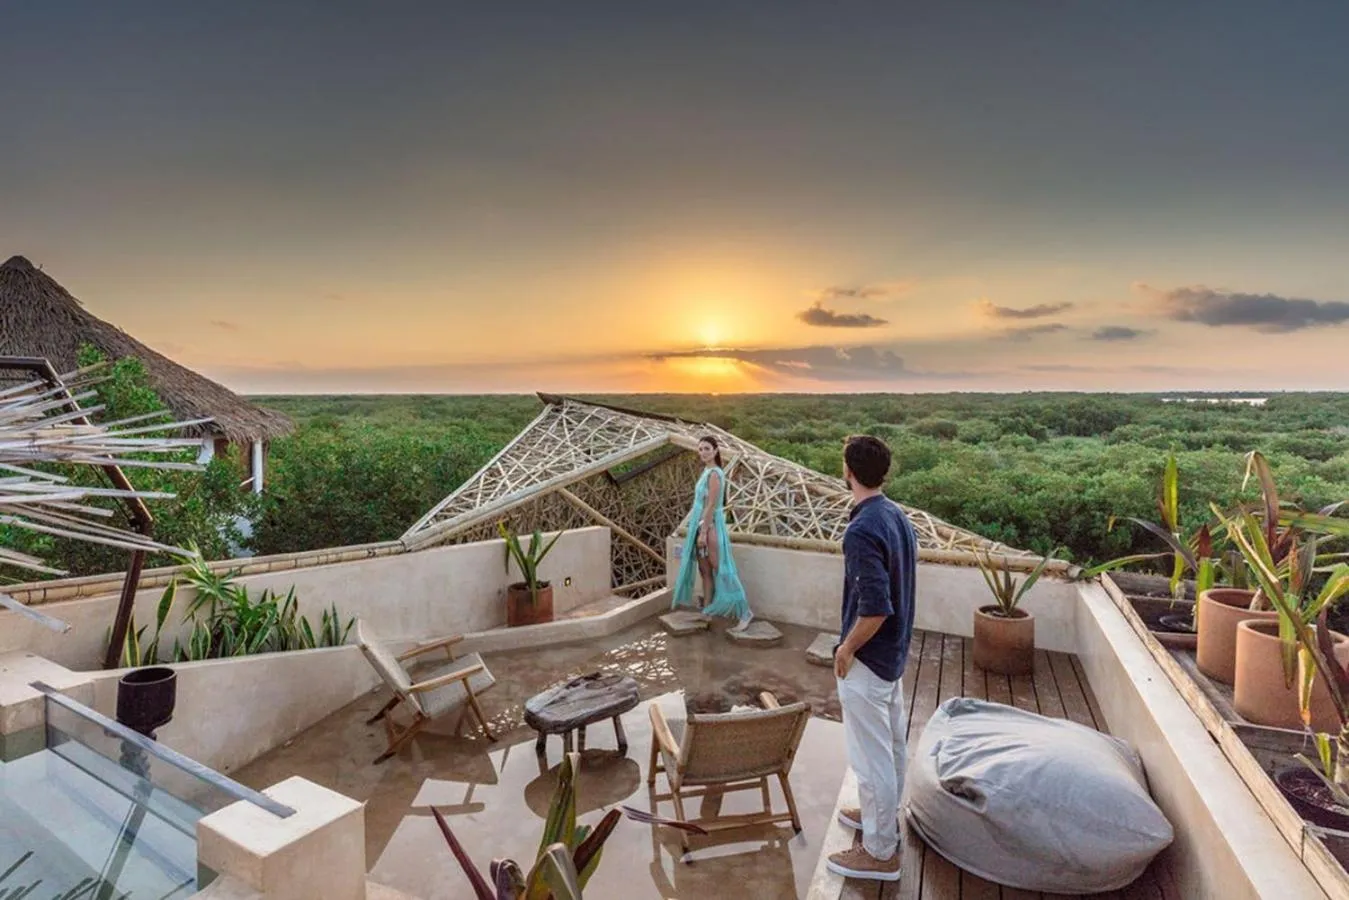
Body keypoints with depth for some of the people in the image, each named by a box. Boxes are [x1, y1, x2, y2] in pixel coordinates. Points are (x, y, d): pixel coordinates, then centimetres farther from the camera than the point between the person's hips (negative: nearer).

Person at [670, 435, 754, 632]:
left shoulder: (714, 474, -16)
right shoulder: (706, 471, 12)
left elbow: (711, 505, -20)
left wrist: (703, 532, -20)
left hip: (710, 526, -9)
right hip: (701, 525, 9)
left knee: (720, 570, -6)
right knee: (705, 571, 14)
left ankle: (744, 612, 0)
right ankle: (706, 612, 23)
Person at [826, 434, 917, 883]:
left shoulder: (862, 530, -27)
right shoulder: (899, 517, 2)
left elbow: (874, 608, -30)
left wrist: (847, 649, -14)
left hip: (868, 659, -9)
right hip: (894, 652, 9)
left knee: (871, 754, 6)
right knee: (891, 743, 24)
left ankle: (880, 852, 21)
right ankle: (882, 815, 43)